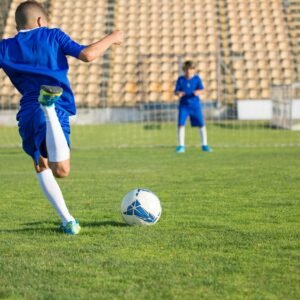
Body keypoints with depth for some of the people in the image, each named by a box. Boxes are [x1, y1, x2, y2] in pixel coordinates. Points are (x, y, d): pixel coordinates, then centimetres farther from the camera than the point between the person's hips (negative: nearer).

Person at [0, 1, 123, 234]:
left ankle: (68, 221, 18)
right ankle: (50, 104, -52)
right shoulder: (53, 36, 9)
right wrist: (112, 38, 16)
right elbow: (87, 54, 0)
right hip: (56, 110, -4)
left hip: (27, 116, 4)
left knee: (41, 167, 27)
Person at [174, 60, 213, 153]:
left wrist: (197, 92, -32)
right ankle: (181, 146, 1)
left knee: (201, 124, 2)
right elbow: (176, 91, 0)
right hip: (183, 105, 0)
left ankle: (204, 145, 16)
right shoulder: (180, 79, 0)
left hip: (195, 105, 0)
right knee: (181, 124, -9)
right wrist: (178, 93, -23)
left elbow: (201, 89, -9)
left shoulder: (197, 78, -2)